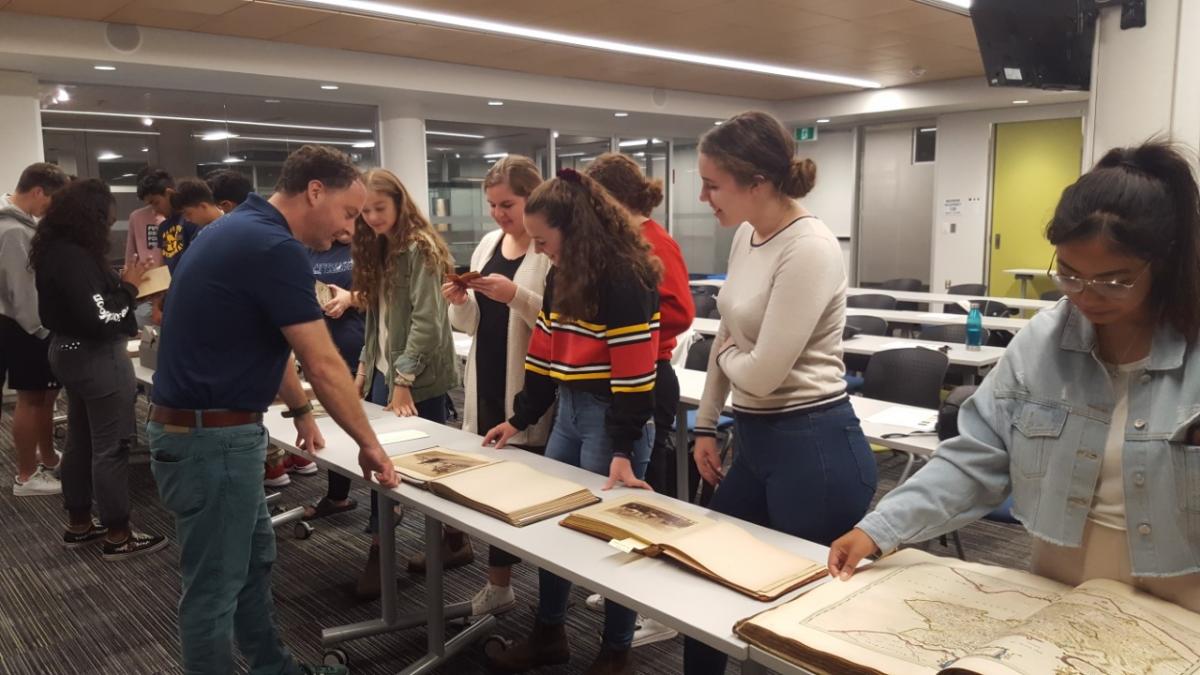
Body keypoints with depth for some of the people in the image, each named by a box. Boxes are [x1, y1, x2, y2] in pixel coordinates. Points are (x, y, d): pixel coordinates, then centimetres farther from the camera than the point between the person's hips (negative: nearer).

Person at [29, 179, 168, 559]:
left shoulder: (55, 252, 7)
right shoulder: (75, 259, -23)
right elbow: (99, 320, -25)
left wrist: (120, 285, 3)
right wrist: (128, 288, -13)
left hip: (69, 352, 10)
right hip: (97, 359, -10)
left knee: (80, 441, 18)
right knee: (111, 446, -1)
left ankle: (78, 525, 30)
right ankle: (117, 536, 8)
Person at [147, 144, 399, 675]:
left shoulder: (242, 230, 10)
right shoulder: (275, 247, -21)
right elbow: (323, 365, -19)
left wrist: (300, 410, 23)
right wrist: (369, 445, -8)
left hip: (209, 428, 11)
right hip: (211, 438, -11)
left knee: (254, 558, 23)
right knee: (214, 588, 5)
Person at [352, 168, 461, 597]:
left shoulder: (420, 248, -12)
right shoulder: (376, 251, 14)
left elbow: (427, 321, -18)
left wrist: (404, 379, -20)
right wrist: (365, 368, 12)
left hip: (419, 379, -7)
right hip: (384, 372, 8)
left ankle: (455, 541, 16)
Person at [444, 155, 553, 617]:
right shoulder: (487, 244, 13)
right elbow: (472, 324, 16)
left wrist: (515, 295, -27)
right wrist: (461, 301, -4)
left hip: (529, 392, -7)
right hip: (487, 385, 7)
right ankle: (499, 583, 28)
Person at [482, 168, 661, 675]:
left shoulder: (626, 278, -18)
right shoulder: (562, 275, 10)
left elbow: (634, 371, -20)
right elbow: (546, 352, 14)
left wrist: (623, 449, -21)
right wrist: (520, 419, 11)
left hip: (610, 417, -8)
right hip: (569, 411, 9)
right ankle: (549, 634, 31)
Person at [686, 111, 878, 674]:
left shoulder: (809, 249, -21)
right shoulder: (746, 237, 7)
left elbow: (763, 373, -23)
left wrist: (725, 355, -1)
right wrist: (706, 425, 18)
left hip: (812, 447, -9)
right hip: (753, 441, 9)